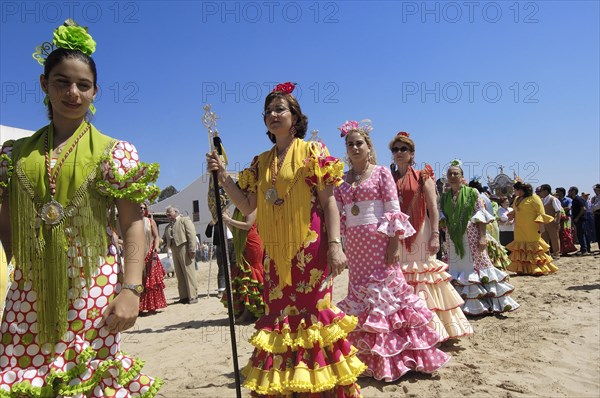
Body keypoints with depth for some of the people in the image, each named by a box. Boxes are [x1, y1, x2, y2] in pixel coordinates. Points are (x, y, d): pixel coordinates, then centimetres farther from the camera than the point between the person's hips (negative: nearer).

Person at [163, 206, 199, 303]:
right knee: (179, 275, 4)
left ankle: (193, 296, -4)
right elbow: (164, 239, 24)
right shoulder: (168, 227, 25)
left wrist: (192, 249, -16)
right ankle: (184, 296, 8)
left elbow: (192, 234, -6)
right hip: (174, 251, 6)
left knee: (188, 273, -6)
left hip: (184, 249, -6)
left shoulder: (185, 220, 5)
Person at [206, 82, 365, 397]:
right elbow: (247, 206, 11)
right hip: (275, 252, 5)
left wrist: (335, 244, -15)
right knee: (279, 317, 9)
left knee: (312, 311, -1)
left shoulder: (312, 150, 0)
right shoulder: (261, 162, 14)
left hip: (309, 249, -5)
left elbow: (328, 201, -5)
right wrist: (223, 176, 1)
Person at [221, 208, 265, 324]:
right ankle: (245, 310, 7)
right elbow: (234, 231, 17)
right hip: (241, 247, 8)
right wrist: (225, 220, 3)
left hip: (252, 246, -8)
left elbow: (248, 225, -17)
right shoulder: (238, 210, 18)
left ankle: (249, 311, -7)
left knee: (250, 273, -8)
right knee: (241, 274, 5)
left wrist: (229, 220, -14)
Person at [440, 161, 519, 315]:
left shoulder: (472, 193, -3)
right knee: (457, 268, 7)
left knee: (475, 265, 1)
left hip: (471, 236, -4)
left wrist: (482, 236, -15)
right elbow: (443, 218, 11)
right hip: (453, 238, 4)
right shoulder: (445, 196, 8)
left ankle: (479, 303, 12)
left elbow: (481, 216, -7)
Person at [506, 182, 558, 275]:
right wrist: (512, 215, 7)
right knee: (521, 248, 6)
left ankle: (539, 269, 5)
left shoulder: (533, 198, -9)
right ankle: (523, 269, 12)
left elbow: (541, 212, -11)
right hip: (519, 230, 7)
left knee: (533, 248, -3)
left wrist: (540, 225, -18)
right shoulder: (517, 199, 14)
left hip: (531, 229, -7)